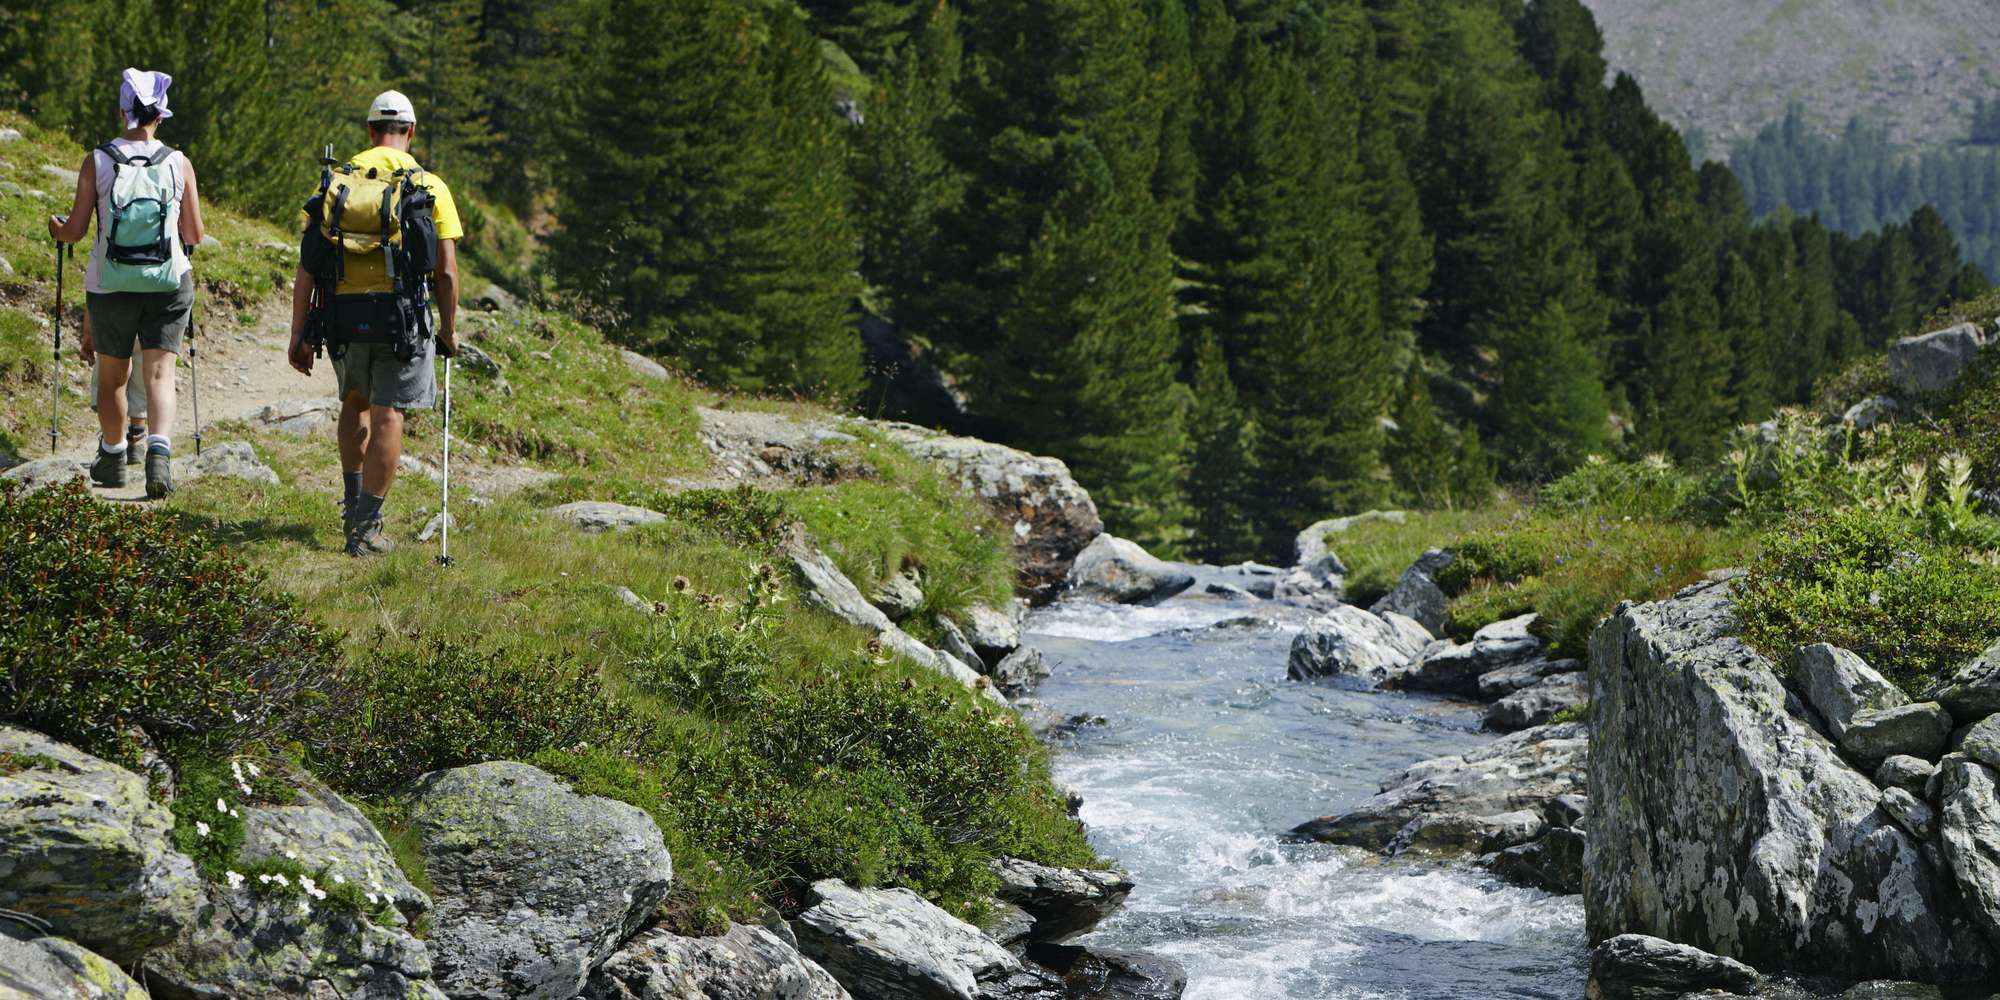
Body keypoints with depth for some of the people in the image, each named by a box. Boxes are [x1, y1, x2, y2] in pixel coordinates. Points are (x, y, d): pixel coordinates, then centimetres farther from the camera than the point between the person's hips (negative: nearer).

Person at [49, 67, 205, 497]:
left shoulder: (97, 162, -4)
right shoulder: (179, 163, -1)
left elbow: (75, 232, -4)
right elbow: (195, 235, 3)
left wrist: (55, 225, 19)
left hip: (110, 285, 0)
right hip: (168, 284, 0)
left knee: (112, 375, 17)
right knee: (159, 373, -3)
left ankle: (112, 458, 30)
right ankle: (159, 450, -25)